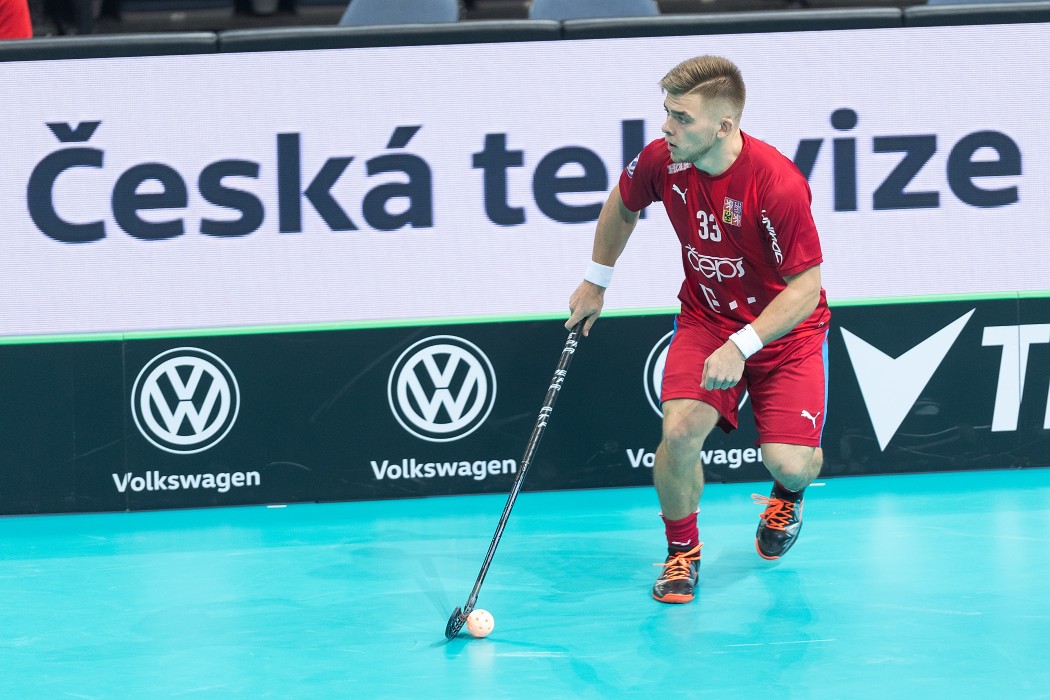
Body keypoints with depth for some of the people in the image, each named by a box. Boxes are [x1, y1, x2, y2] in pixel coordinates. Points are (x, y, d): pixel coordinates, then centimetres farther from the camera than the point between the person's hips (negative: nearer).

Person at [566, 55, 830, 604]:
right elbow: (622, 205, 11)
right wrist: (596, 281, 17)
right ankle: (681, 550, 6)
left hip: (785, 327, -3)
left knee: (789, 462, -15)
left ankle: (787, 496, 27)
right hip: (705, 317, 3)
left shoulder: (778, 185, -30)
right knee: (680, 429, -22)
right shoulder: (661, 161, -15)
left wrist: (741, 346, -33)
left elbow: (804, 288, -24)